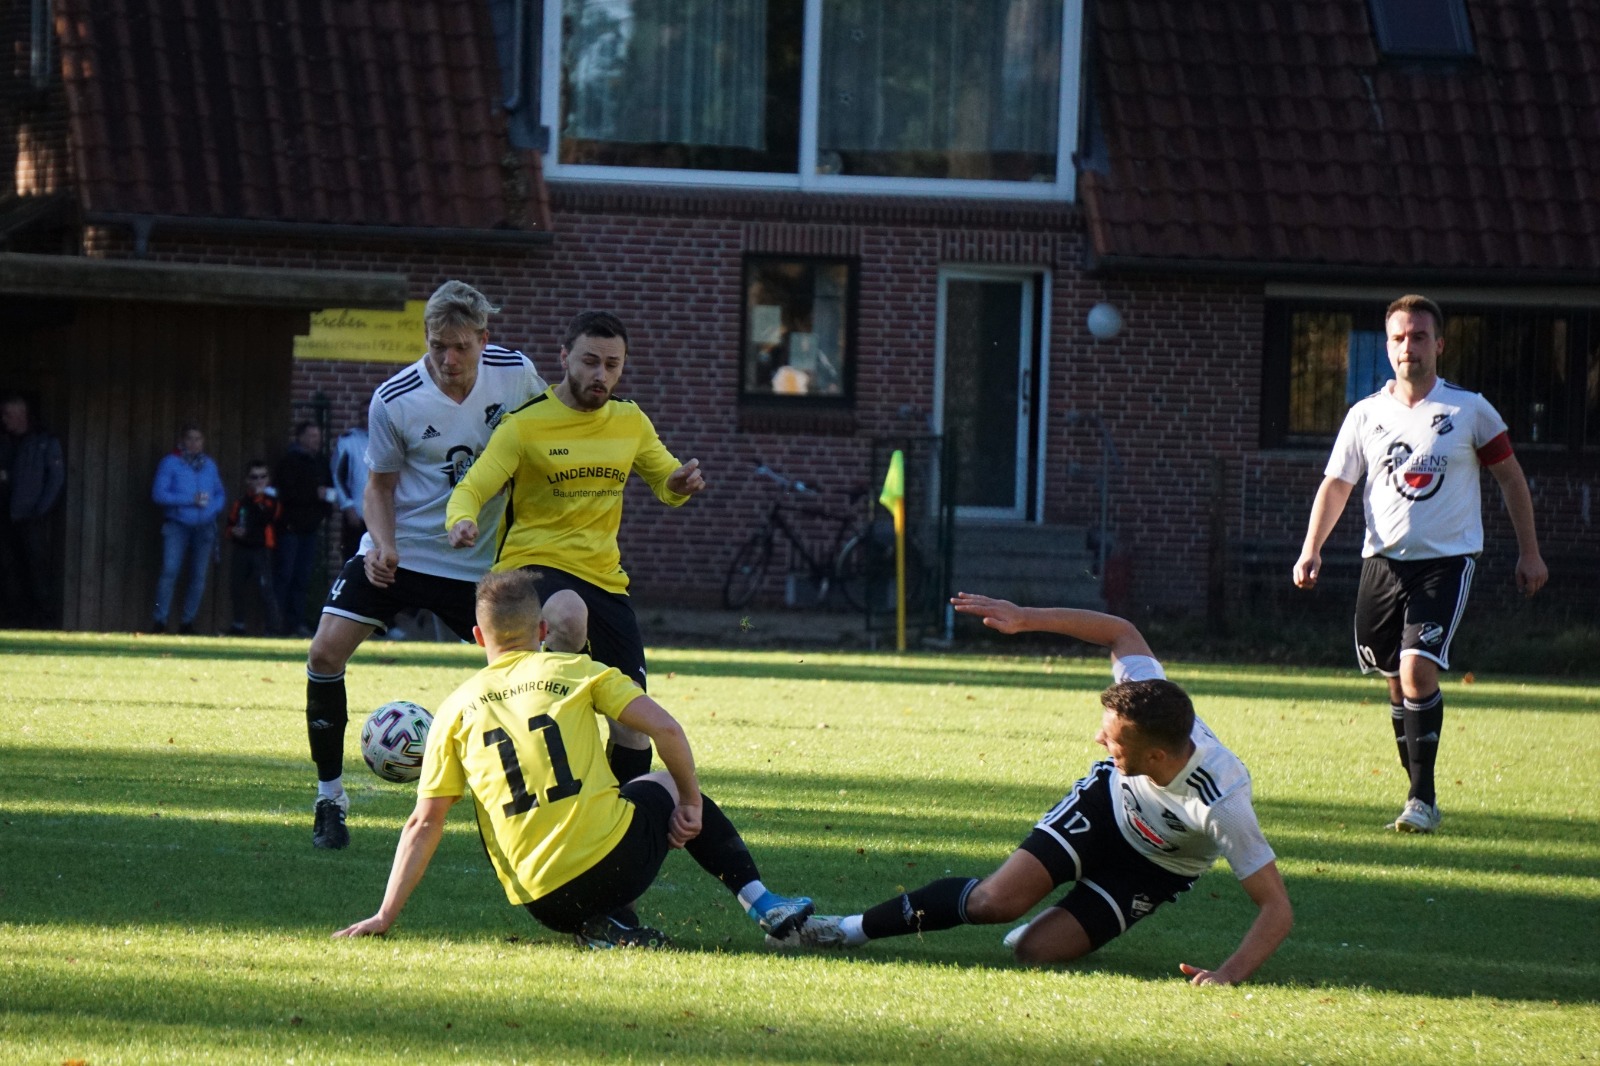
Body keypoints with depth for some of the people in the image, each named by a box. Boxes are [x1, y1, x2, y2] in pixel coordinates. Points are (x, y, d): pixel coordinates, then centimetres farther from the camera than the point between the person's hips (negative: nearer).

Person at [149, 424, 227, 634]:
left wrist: (213, 506, -3)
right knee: (169, 571, -15)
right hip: (177, 526, -4)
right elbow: (159, 493, -9)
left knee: (199, 576, 2)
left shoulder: (209, 465, 14)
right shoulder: (170, 463, -1)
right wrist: (191, 500, -14)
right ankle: (159, 621, -12)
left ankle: (187, 621, 10)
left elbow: (221, 493, 20)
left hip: (204, 528, 4)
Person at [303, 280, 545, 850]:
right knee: (326, 652, -16)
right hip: (399, 550, -2)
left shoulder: (516, 374, -10)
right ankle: (330, 798, -2)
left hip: (481, 561, 2)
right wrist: (382, 545, -20)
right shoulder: (394, 401, -15)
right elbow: (379, 487, -2)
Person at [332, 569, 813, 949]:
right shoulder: (575, 670, 5)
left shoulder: (456, 709, 8)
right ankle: (761, 903, 22)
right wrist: (691, 804, 13)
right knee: (669, 783, 31)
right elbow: (666, 729, -1)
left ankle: (603, 926, 3)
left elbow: (424, 823, 5)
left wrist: (386, 916, 8)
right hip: (616, 861, -1)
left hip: (543, 901, 1)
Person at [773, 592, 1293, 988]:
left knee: (1034, 949, -18)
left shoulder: (1223, 806, -42)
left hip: (1153, 867, -3)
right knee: (997, 898, -18)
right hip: (1108, 799, 3)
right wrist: (1026, 618, -12)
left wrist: (1231, 974, -49)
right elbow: (1120, 631, -9)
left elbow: (1278, 908, -37)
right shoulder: (1145, 690, -31)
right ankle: (851, 930, -1)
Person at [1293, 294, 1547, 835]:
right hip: (1383, 561, 4)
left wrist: (1528, 552, 6)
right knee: (1396, 681, 8)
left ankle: (1423, 798, -13)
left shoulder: (1469, 410, -2)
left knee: (1418, 667, -19)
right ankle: (1420, 795, 20)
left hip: (1446, 560, -4)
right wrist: (1312, 549, -7)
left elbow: (1510, 477, 7)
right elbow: (1336, 485, 7)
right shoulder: (1365, 415, 5)